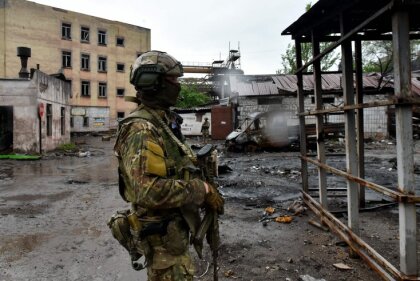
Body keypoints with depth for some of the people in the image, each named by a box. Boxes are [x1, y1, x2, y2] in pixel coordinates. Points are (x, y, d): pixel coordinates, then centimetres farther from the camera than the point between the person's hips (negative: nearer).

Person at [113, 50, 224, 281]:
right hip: (163, 237, -10)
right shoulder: (141, 129, -23)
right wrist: (202, 189, -25)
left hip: (172, 231, 10)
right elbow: (149, 190, -34)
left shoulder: (159, 123, 10)